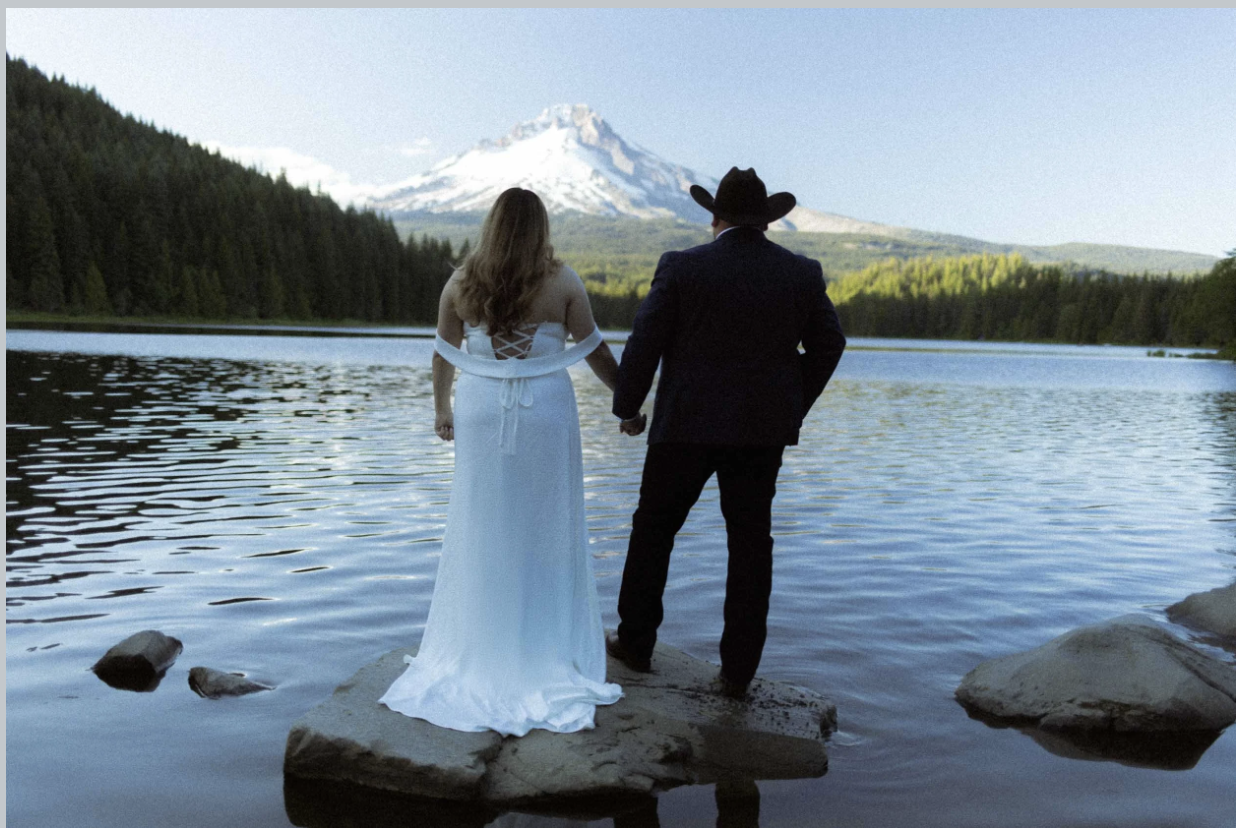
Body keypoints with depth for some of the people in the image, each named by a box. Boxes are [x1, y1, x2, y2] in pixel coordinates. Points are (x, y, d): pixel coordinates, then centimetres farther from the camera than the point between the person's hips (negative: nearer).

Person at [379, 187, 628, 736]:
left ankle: (474, 653, 21)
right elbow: (595, 351, -3)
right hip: (545, 414, -2)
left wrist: (442, 409, 20)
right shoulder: (561, 282, -6)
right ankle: (546, 651, 19)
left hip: (481, 413, 2)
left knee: (480, 531, 11)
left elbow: (444, 356, 6)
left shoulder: (461, 283, -1)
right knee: (545, 532, 8)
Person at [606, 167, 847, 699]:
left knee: (654, 529, 14)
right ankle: (737, 671, 14)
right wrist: (794, 407, 18)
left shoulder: (681, 267, -7)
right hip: (764, 428, 3)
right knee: (750, 543, 9)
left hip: (688, 423, -2)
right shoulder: (803, 273, 2)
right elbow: (829, 343, 8)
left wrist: (627, 407, 6)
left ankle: (635, 643, 25)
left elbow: (644, 344, -7)